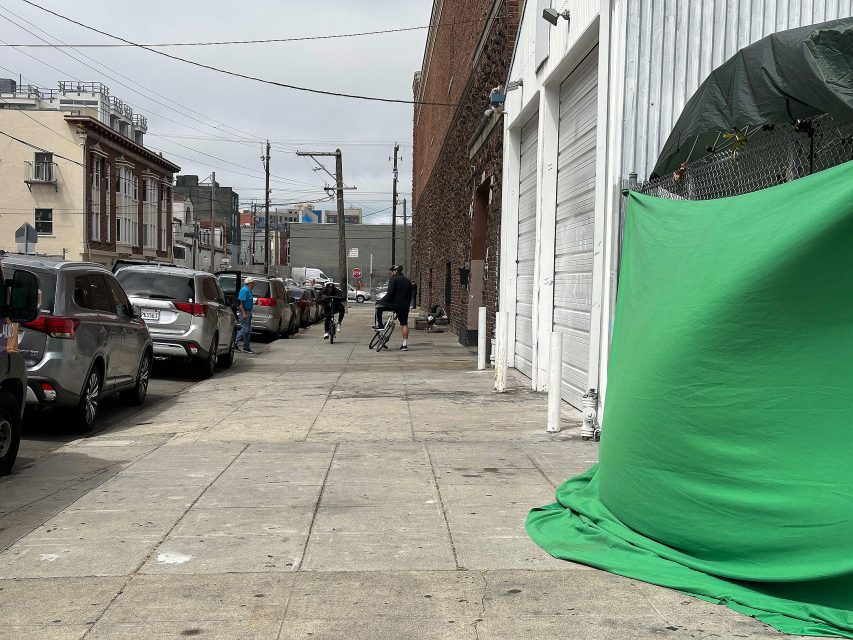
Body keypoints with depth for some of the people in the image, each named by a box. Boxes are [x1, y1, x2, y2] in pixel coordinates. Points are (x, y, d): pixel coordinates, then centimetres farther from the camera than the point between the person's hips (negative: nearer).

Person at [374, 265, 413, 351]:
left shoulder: (393, 279, -7)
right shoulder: (408, 281, 17)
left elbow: (389, 294, -14)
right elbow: (410, 296, 20)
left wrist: (382, 300, -2)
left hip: (395, 304, -7)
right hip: (405, 306, 7)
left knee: (378, 305, 13)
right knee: (404, 324, 10)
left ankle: (379, 325, 10)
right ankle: (405, 344, 8)